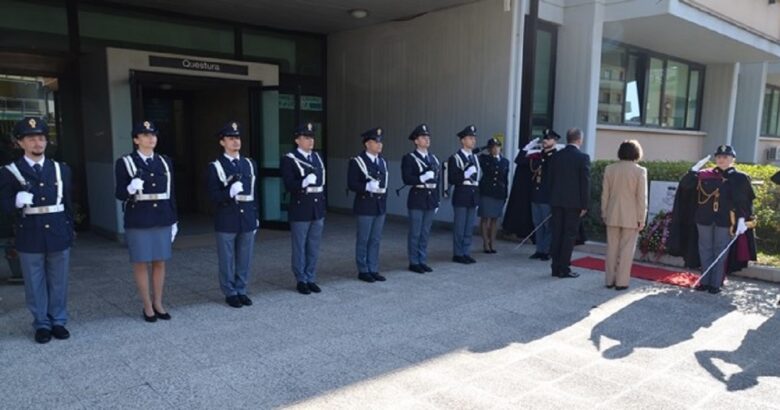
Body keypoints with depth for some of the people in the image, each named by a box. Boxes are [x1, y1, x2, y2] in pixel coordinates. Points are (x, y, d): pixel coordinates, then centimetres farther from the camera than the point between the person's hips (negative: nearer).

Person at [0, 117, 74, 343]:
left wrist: (70, 230, 11)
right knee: (35, 284, 8)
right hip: (30, 237, -2)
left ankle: (58, 321, 24)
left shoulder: (61, 169, 7)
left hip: (58, 234, 2)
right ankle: (42, 324, 21)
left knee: (59, 282, 11)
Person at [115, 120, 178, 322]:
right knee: (141, 263, 4)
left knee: (160, 262, 9)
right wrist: (131, 189, -26)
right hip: (138, 221, -3)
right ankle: (147, 306, 16)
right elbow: (119, 194, -4)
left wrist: (174, 220, 10)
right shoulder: (124, 163, -3)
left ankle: (158, 303, 22)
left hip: (162, 220, 4)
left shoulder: (165, 162, 9)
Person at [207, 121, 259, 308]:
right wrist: (230, 192, -25)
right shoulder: (215, 167, -3)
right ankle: (230, 293, 18)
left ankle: (241, 291, 22)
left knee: (245, 259, 9)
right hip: (226, 221, -4)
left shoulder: (250, 164, 10)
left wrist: (256, 217, 13)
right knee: (227, 260, 5)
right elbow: (213, 195, -8)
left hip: (247, 219, 4)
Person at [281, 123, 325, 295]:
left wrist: (323, 205, 13)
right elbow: (289, 185, -13)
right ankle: (301, 281, 17)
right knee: (300, 248, 6)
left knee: (314, 247, 11)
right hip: (300, 210, -6)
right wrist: (304, 182, -30)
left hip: (318, 209, 6)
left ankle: (311, 279, 22)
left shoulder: (317, 157, 12)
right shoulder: (289, 159, -8)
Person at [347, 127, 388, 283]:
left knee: (375, 240, 11)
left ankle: (373, 270, 19)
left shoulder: (383, 162, 12)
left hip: (380, 206, 6)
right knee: (363, 240, 4)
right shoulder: (357, 162, -8)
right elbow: (351, 184, -13)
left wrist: (384, 199, 11)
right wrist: (367, 186, -25)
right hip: (365, 206, -6)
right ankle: (363, 271, 14)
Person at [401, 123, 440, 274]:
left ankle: (422, 261, 20)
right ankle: (414, 263, 12)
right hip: (417, 199, -5)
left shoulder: (434, 158, 14)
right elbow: (406, 179, -14)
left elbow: (437, 180, 15)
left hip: (431, 199, 5)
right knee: (415, 233, 2)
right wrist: (422, 178, -24)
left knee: (425, 233, 11)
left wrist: (437, 201, 13)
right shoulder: (409, 158, -4)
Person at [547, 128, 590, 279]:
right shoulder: (583, 157, -8)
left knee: (557, 234, 8)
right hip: (574, 202, -5)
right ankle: (564, 268, 2)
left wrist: (553, 199, 15)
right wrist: (584, 205, -5)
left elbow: (551, 179, 9)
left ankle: (556, 267, 13)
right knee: (569, 235, 1)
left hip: (557, 201, 5)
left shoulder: (556, 156, 6)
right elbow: (585, 183, -10)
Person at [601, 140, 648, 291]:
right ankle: (621, 282, 7)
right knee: (627, 249, 4)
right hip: (631, 217, -3)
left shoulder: (610, 169, 0)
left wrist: (604, 214, 12)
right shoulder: (640, 171, -9)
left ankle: (610, 280, 17)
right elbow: (642, 197, -8)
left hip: (613, 215, 3)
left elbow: (605, 194, 4)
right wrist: (641, 219, -2)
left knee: (612, 248, 11)